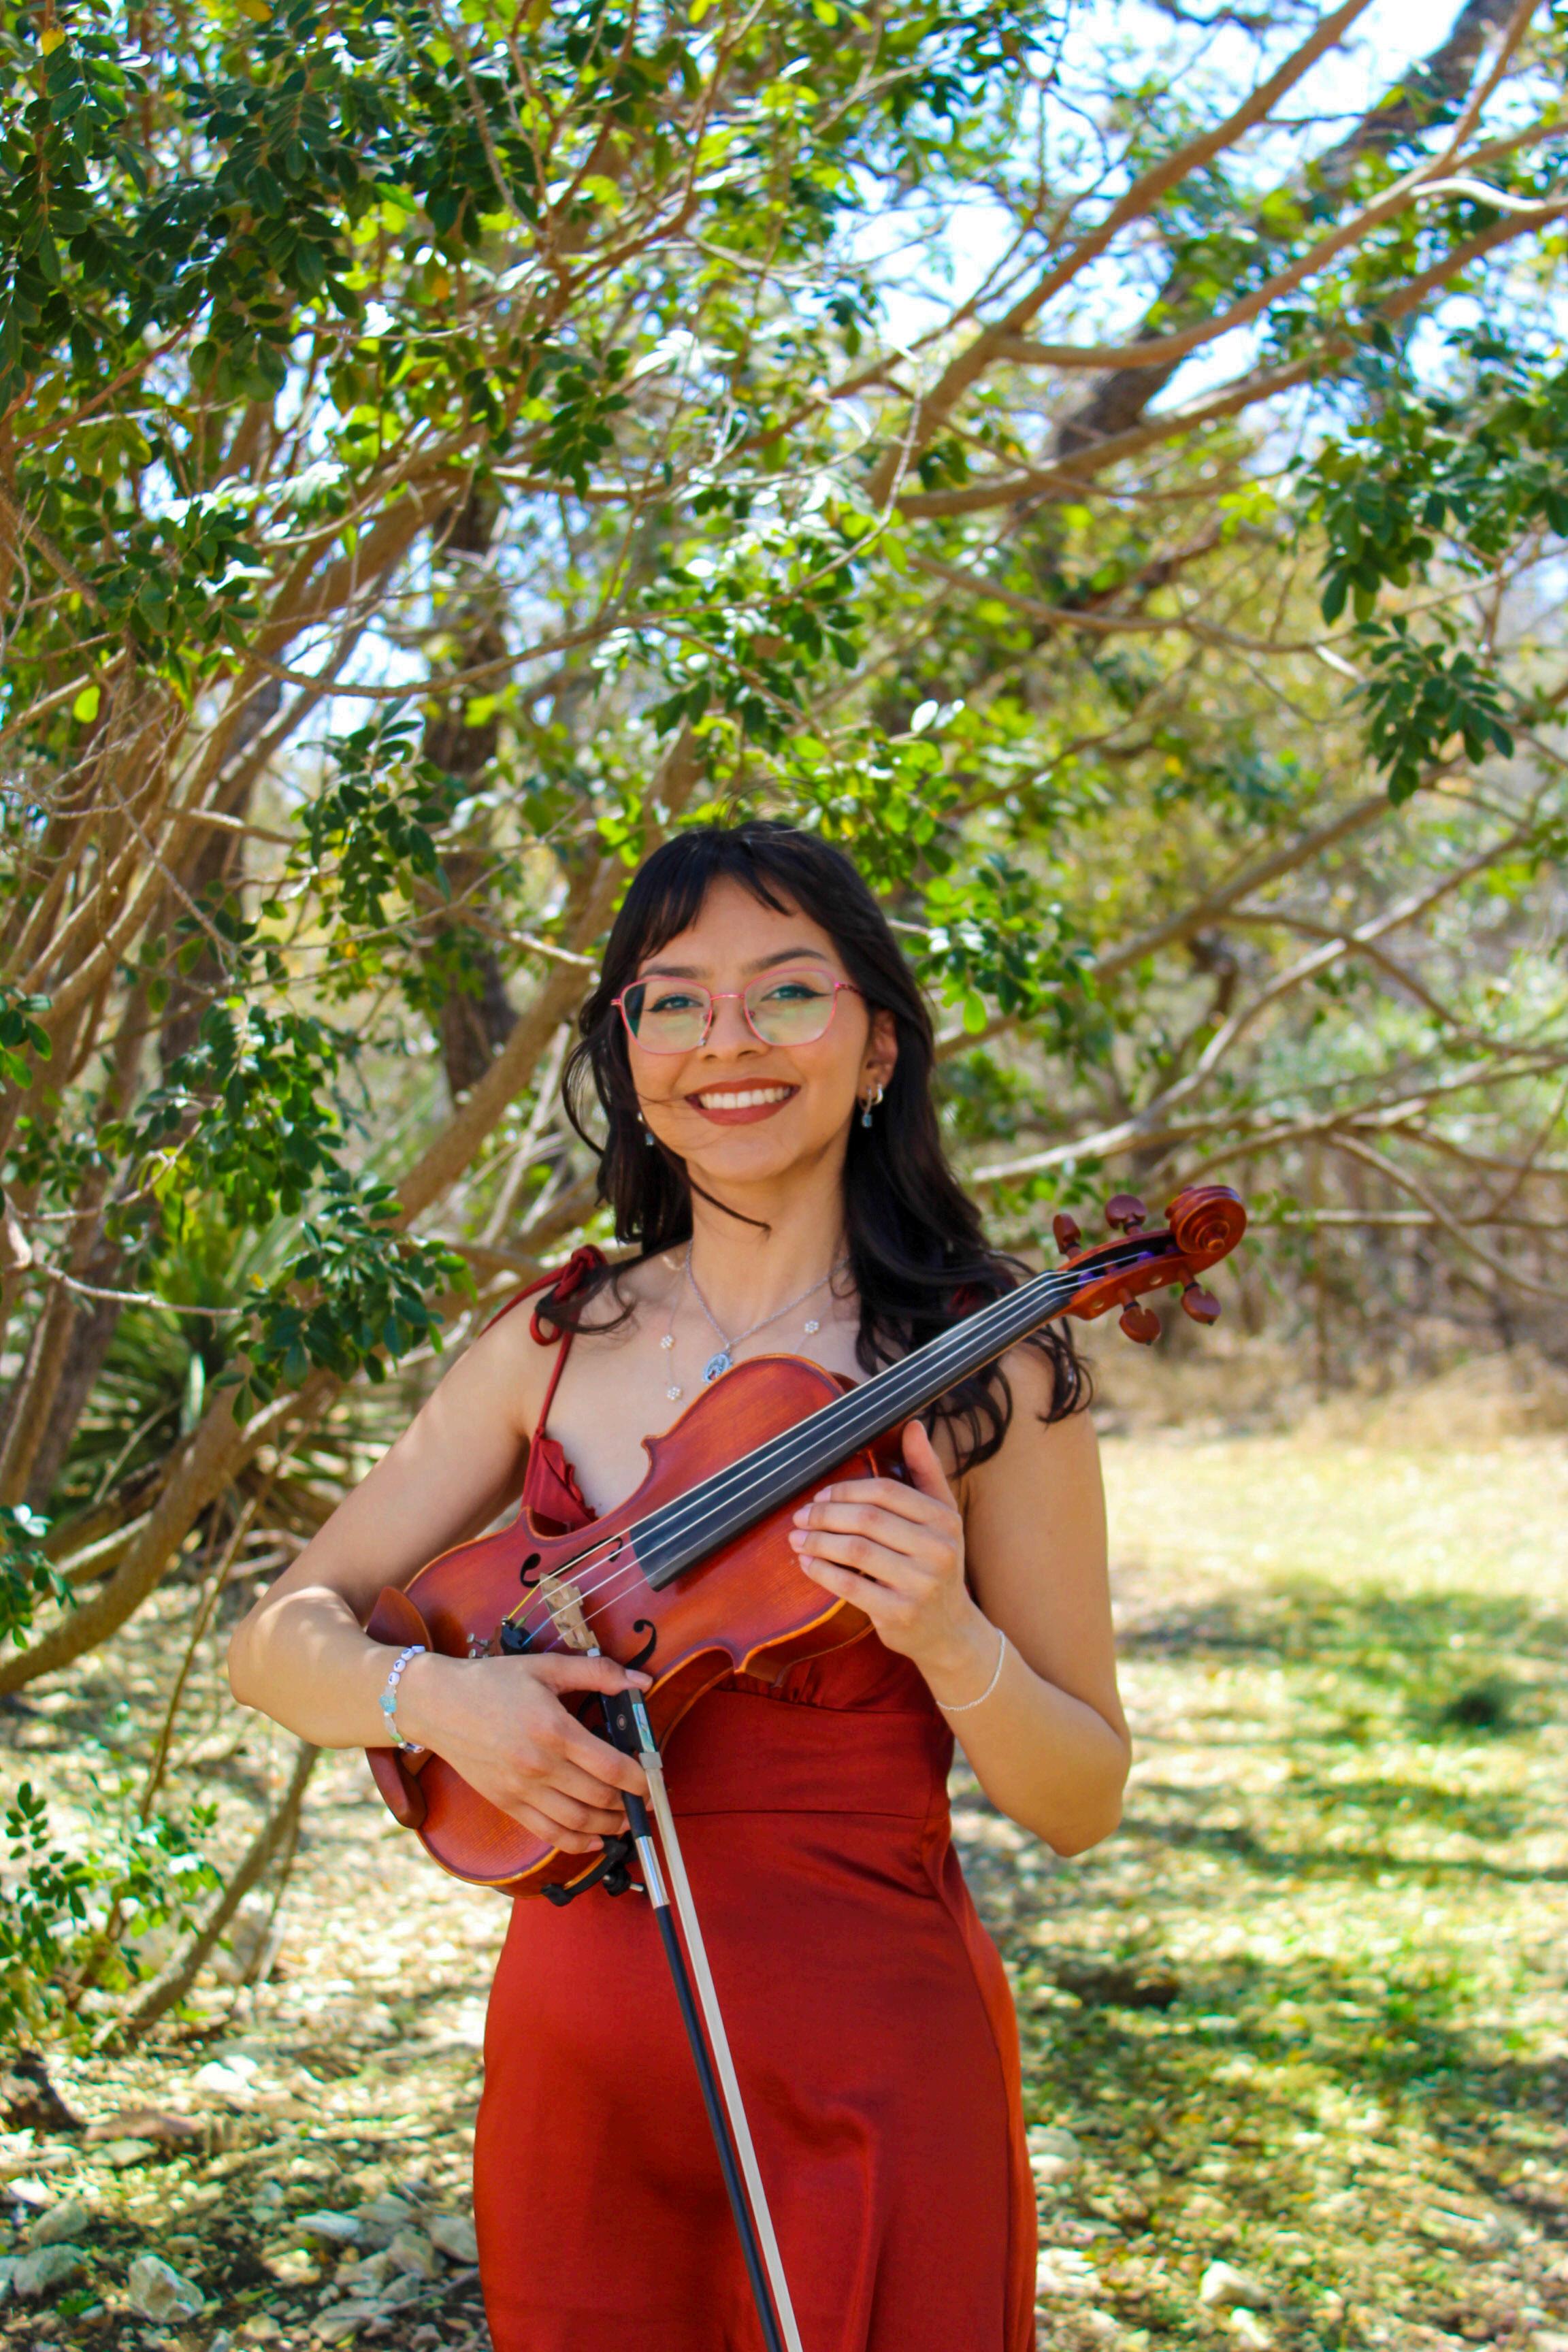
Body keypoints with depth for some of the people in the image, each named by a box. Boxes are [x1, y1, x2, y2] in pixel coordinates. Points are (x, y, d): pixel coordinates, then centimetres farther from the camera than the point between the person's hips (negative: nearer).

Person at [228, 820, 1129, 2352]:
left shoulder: (977, 1368, -7)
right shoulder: (555, 1349, 2)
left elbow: (1080, 1805, -4)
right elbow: (278, 1638, 4)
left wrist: (947, 1638, -24)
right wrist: (431, 1693, -17)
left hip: (868, 2073, -3)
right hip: (575, 2060, 3)